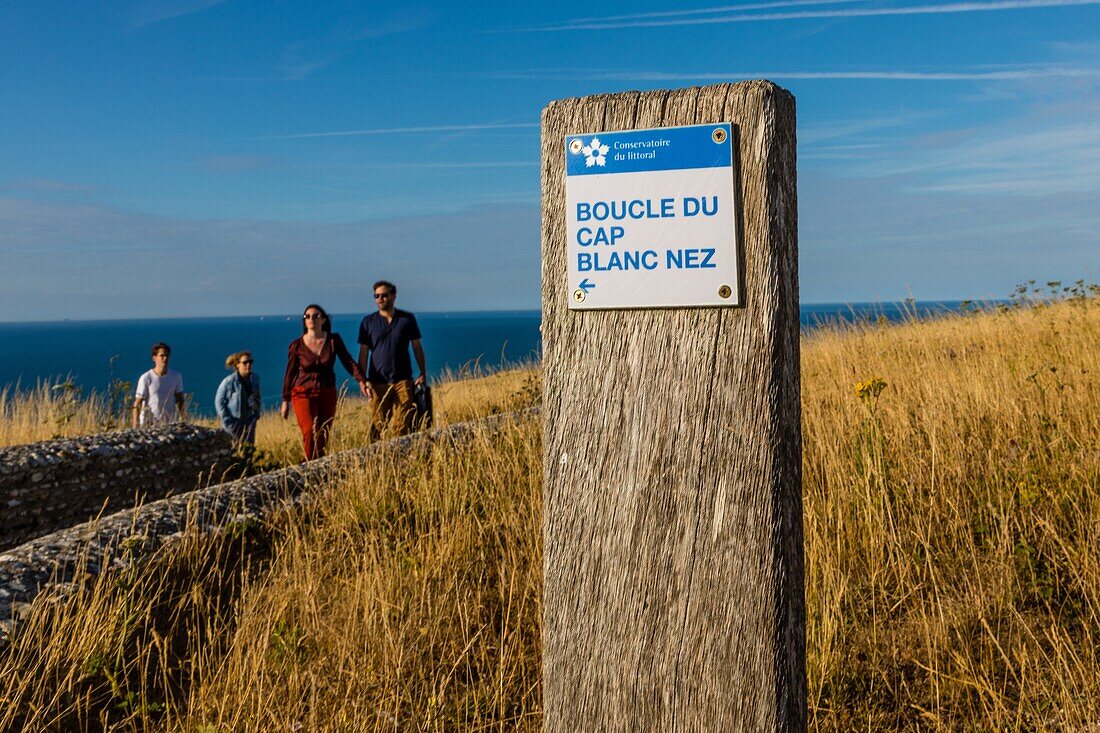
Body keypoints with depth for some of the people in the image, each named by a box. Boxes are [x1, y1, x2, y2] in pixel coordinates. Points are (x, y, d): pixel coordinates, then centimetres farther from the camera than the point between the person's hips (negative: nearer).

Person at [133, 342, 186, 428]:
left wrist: (183, 420, 5)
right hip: (148, 423, -3)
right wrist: (135, 425, -13)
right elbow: (137, 403, -7)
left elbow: (180, 400, 10)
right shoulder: (145, 378, -9)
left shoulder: (176, 376, 2)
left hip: (169, 423, 3)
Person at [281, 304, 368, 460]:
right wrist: (285, 400, 7)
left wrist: (361, 380, -17)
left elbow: (349, 362, -2)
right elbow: (290, 373, 5)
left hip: (327, 394, 2)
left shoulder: (334, 340, -1)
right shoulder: (296, 346, -3)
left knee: (323, 437, 4)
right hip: (303, 394, -2)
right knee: (309, 431, -19)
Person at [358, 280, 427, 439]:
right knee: (377, 426, -1)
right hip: (378, 382, 0)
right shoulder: (368, 322, 6)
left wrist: (423, 374, 4)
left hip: (403, 380, 0)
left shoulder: (408, 319, 6)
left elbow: (417, 347, 9)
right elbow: (363, 352, 6)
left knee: (403, 425, -5)